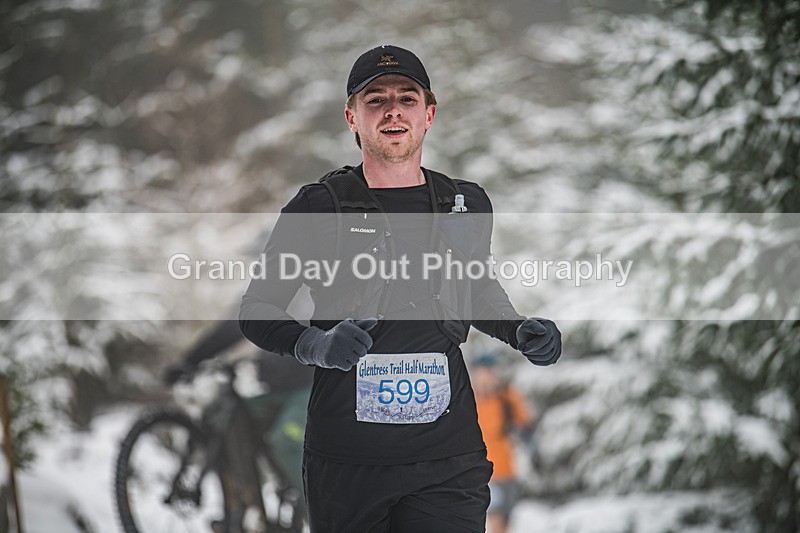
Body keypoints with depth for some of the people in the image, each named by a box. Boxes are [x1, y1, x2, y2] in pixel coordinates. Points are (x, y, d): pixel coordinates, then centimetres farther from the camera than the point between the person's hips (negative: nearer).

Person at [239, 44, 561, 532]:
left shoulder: (468, 204, 9)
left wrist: (520, 331, 8)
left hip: (449, 460, 1)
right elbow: (257, 309, 2)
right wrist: (315, 345, -18)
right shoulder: (319, 207, -1)